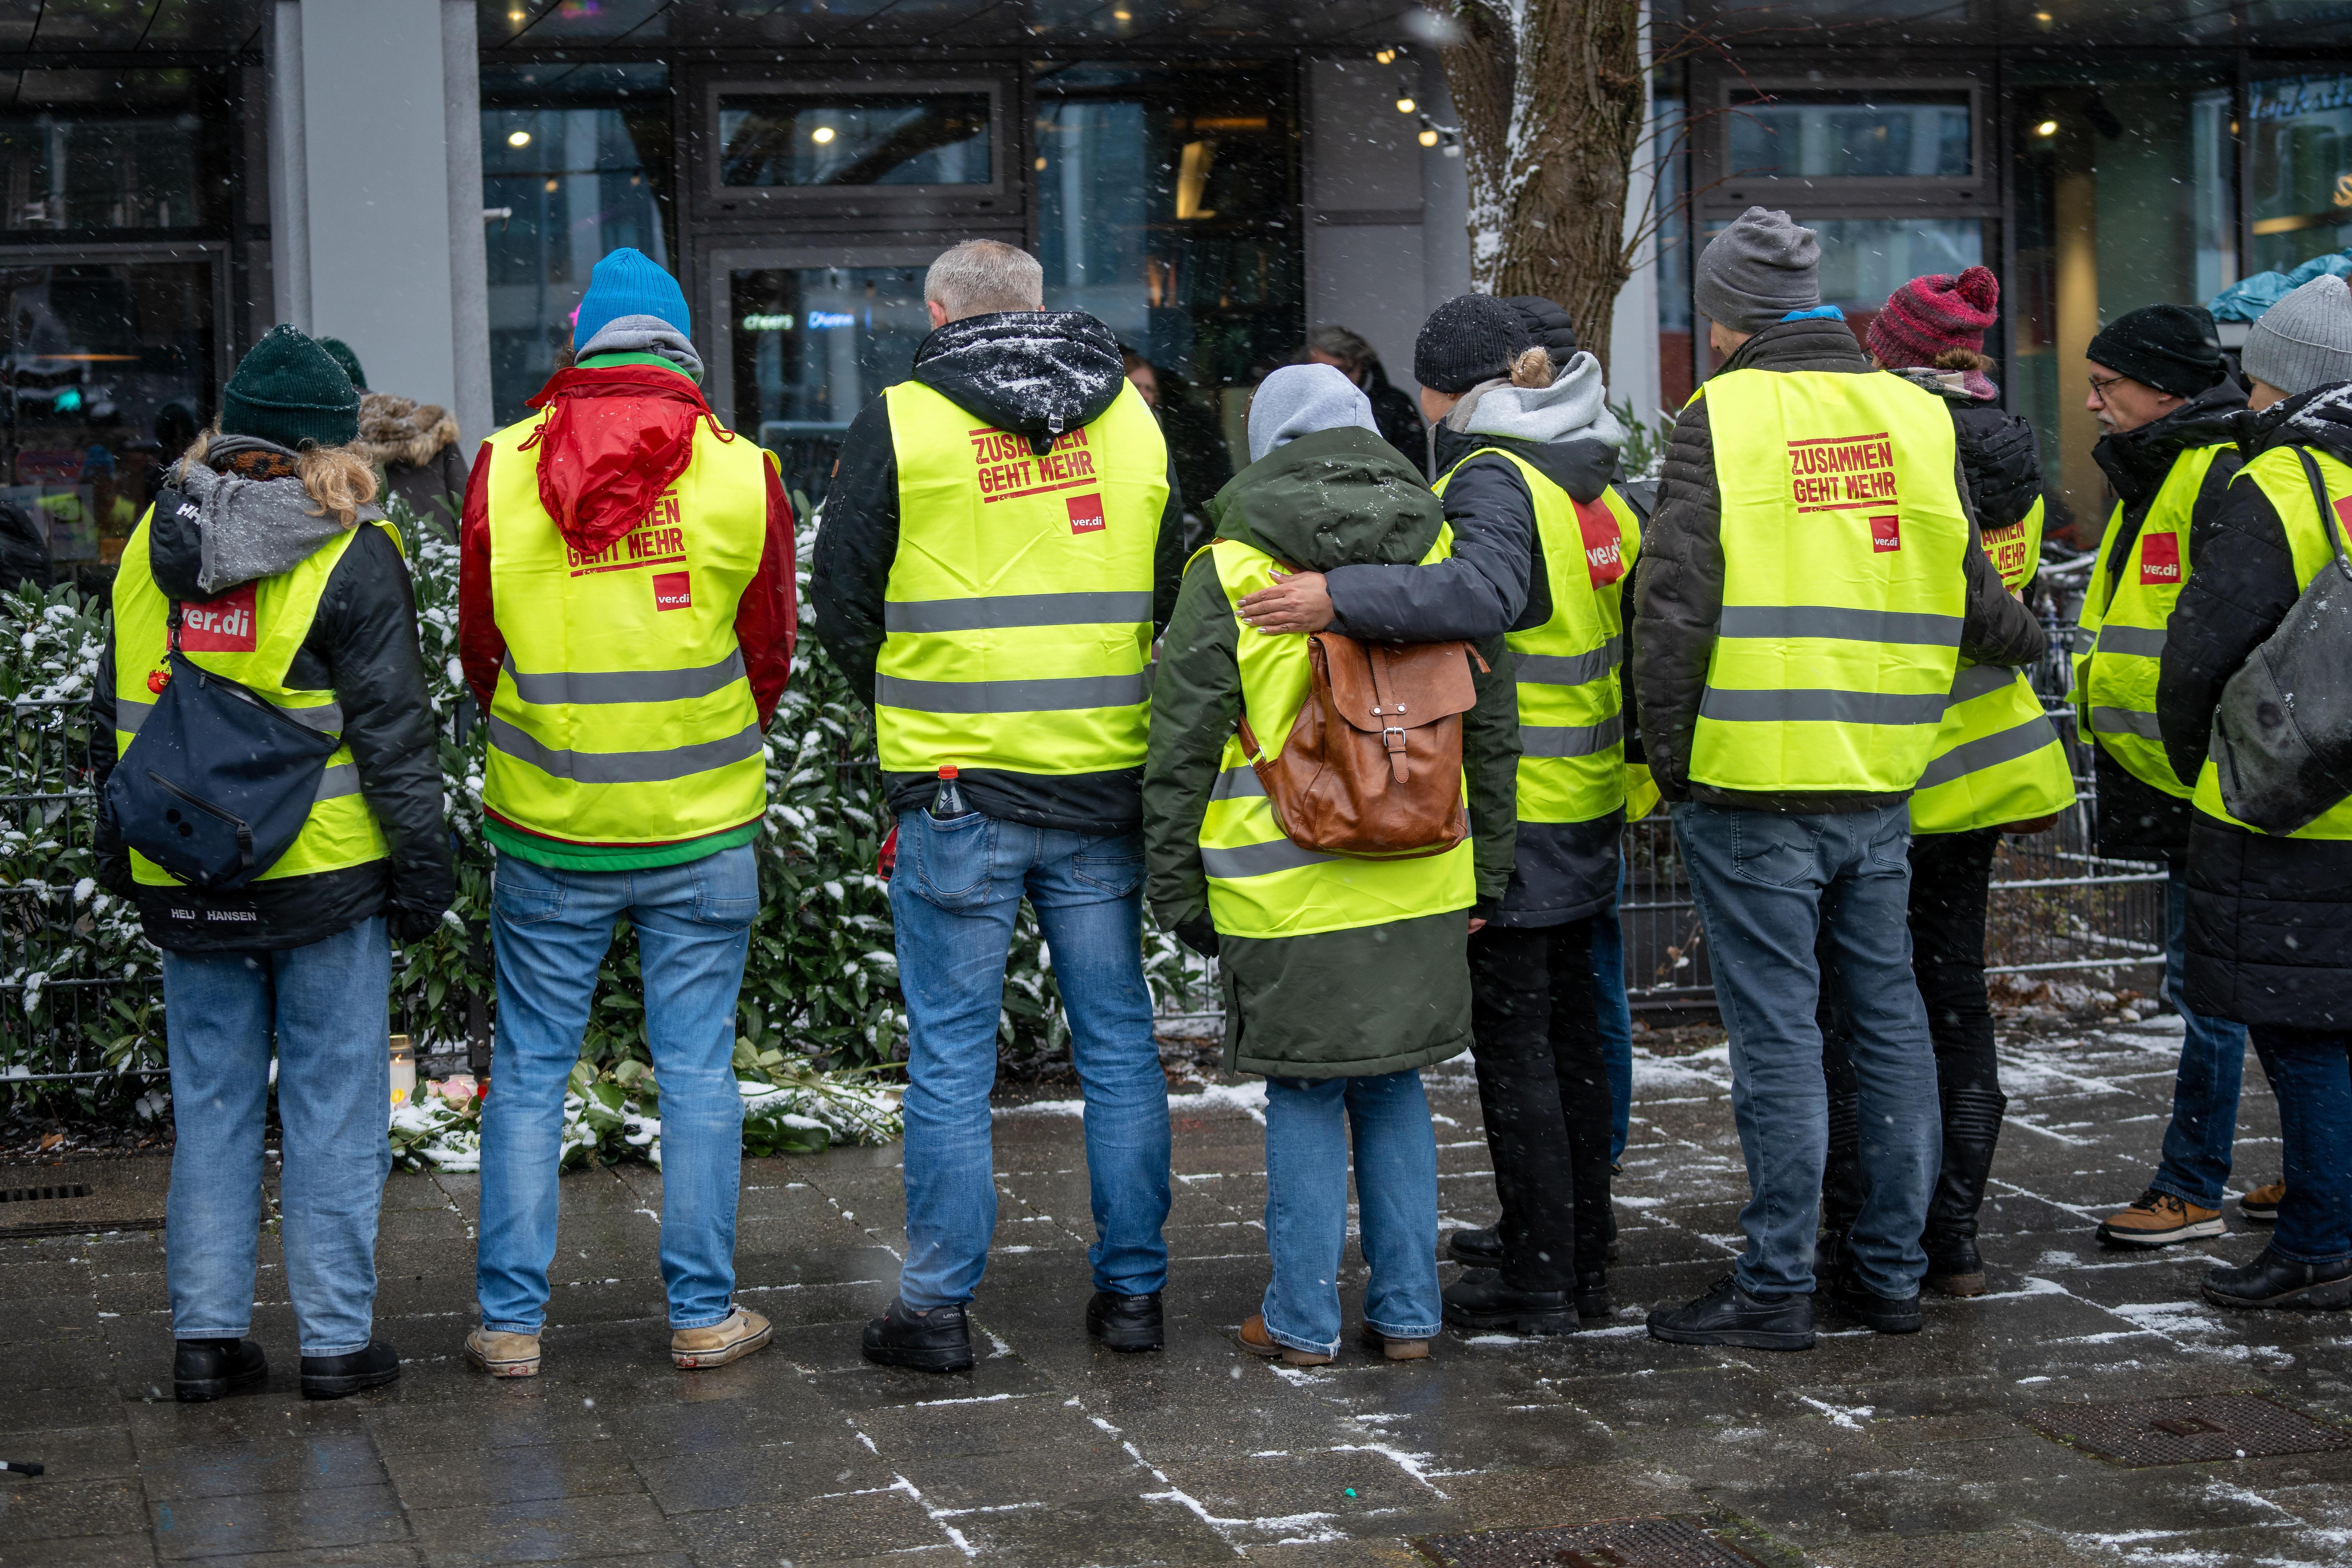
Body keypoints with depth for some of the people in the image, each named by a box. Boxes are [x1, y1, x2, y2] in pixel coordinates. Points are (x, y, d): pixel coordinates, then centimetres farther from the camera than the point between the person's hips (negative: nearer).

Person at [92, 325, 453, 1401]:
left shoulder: (153, 544, 7)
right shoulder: (351, 557, -10)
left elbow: (115, 711, 13)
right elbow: (392, 732, -10)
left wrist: (118, 847, 22)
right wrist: (422, 859, -3)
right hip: (325, 873, -4)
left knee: (211, 1106, 12)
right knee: (332, 1106, 4)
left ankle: (207, 1334, 14)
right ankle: (336, 1341, 7)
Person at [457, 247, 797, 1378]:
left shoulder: (501, 470, -5)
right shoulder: (744, 476, -5)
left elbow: (481, 655, 5)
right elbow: (770, 660, 5)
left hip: (547, 826, 0)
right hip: (704, 828, 0)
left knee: (529, 1071, 9)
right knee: (697, 1071, 8)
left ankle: (509, 1319, 12)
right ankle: (704, 1314, 12)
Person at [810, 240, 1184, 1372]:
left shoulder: (898, 423, -4)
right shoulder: (1131, 418, 8)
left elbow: (842, 606, 2)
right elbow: (1175, 595, 16)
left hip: (956, 784, -3)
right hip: (1106, 781, 3)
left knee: (950, 1058, 4)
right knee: (1118, 1046, 11)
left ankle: (938, 1306, 8)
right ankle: (1132, 1289, 17)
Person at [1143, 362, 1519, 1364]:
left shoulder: (1228, 574, -6)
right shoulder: (1442, 555, 6)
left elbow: (1183, 751, -4)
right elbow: (1491, 734, 11)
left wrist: (1180, 893, 5)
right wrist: (1485, 877, 18)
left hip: (1286, 896, -3)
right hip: (1420, 889, 3)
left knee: (1304, 1099, 7)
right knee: (1394, 1089, 14)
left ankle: (1303, 1321, 11)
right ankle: (1407, 1313, 17)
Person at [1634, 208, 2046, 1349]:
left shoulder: (1721, 419, -9)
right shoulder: (1917, 416, 7)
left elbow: (1675, 603, -14)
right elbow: (1970, 598, 10)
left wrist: (1669, 754, -3)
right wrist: (2027, 645, 32)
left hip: (1750, 787, -5)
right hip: (1880, 783, 5)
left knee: (1776, 1030, -1)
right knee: (1889, 1015, 13)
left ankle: (1777, 1287, 5)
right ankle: (1891, 1270, 21)